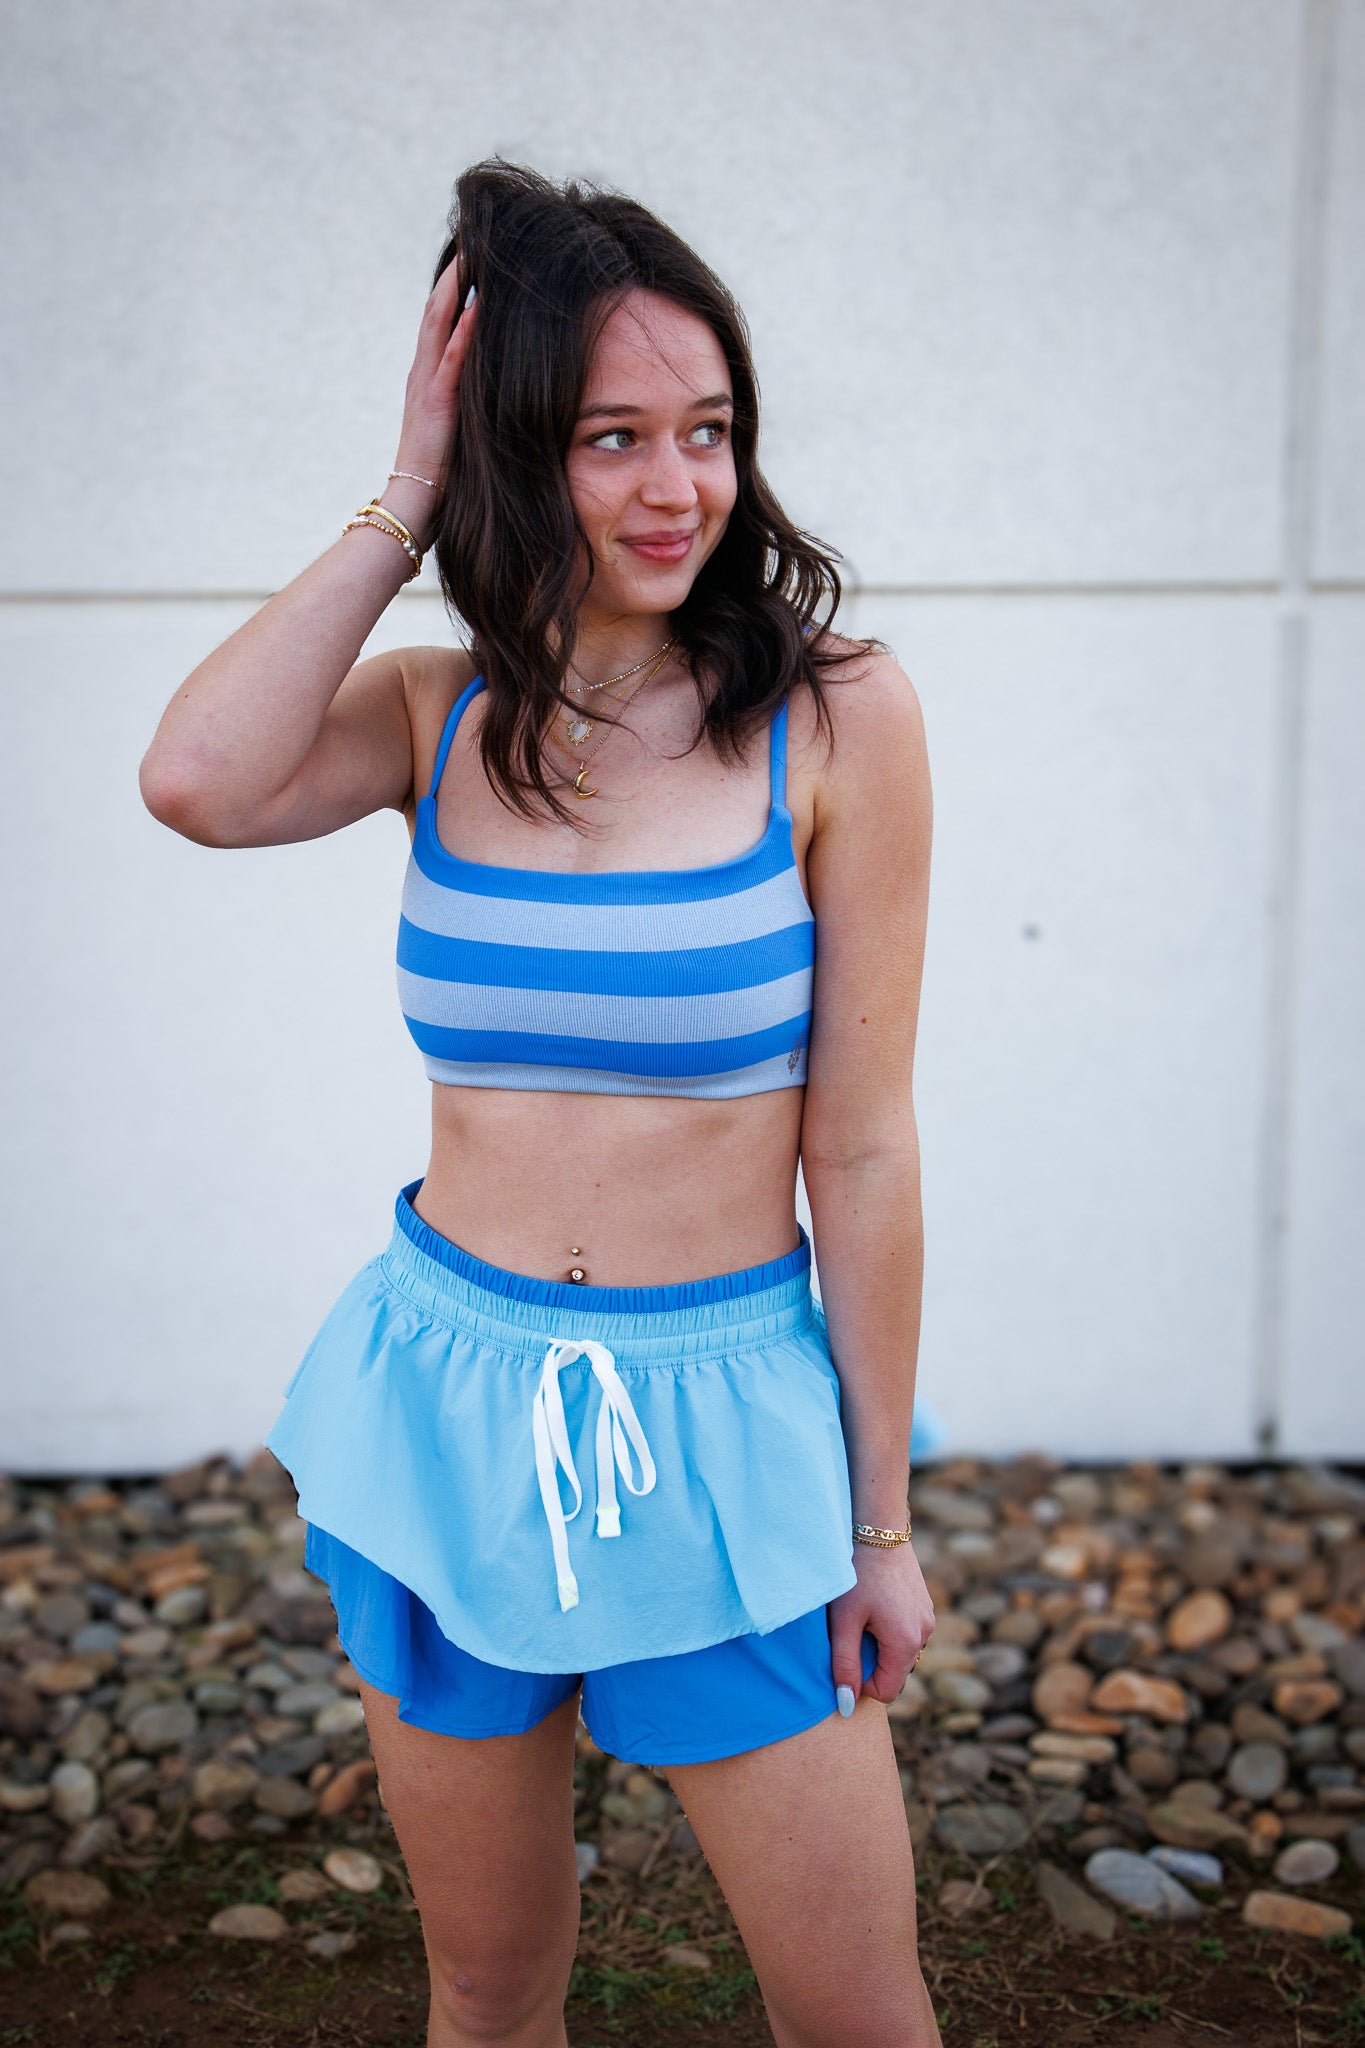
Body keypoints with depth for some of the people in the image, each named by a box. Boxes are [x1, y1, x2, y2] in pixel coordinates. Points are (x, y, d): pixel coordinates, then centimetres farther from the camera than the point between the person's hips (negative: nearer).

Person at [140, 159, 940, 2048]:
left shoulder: (833, 713, -8)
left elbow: (861, 1147, -7)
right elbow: (197, 782, -21)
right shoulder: (439, 714, 1)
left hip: (721, 1425, -2)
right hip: (446, 1397, 3)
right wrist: (402, 505, -11)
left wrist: (881, 1521, -2)